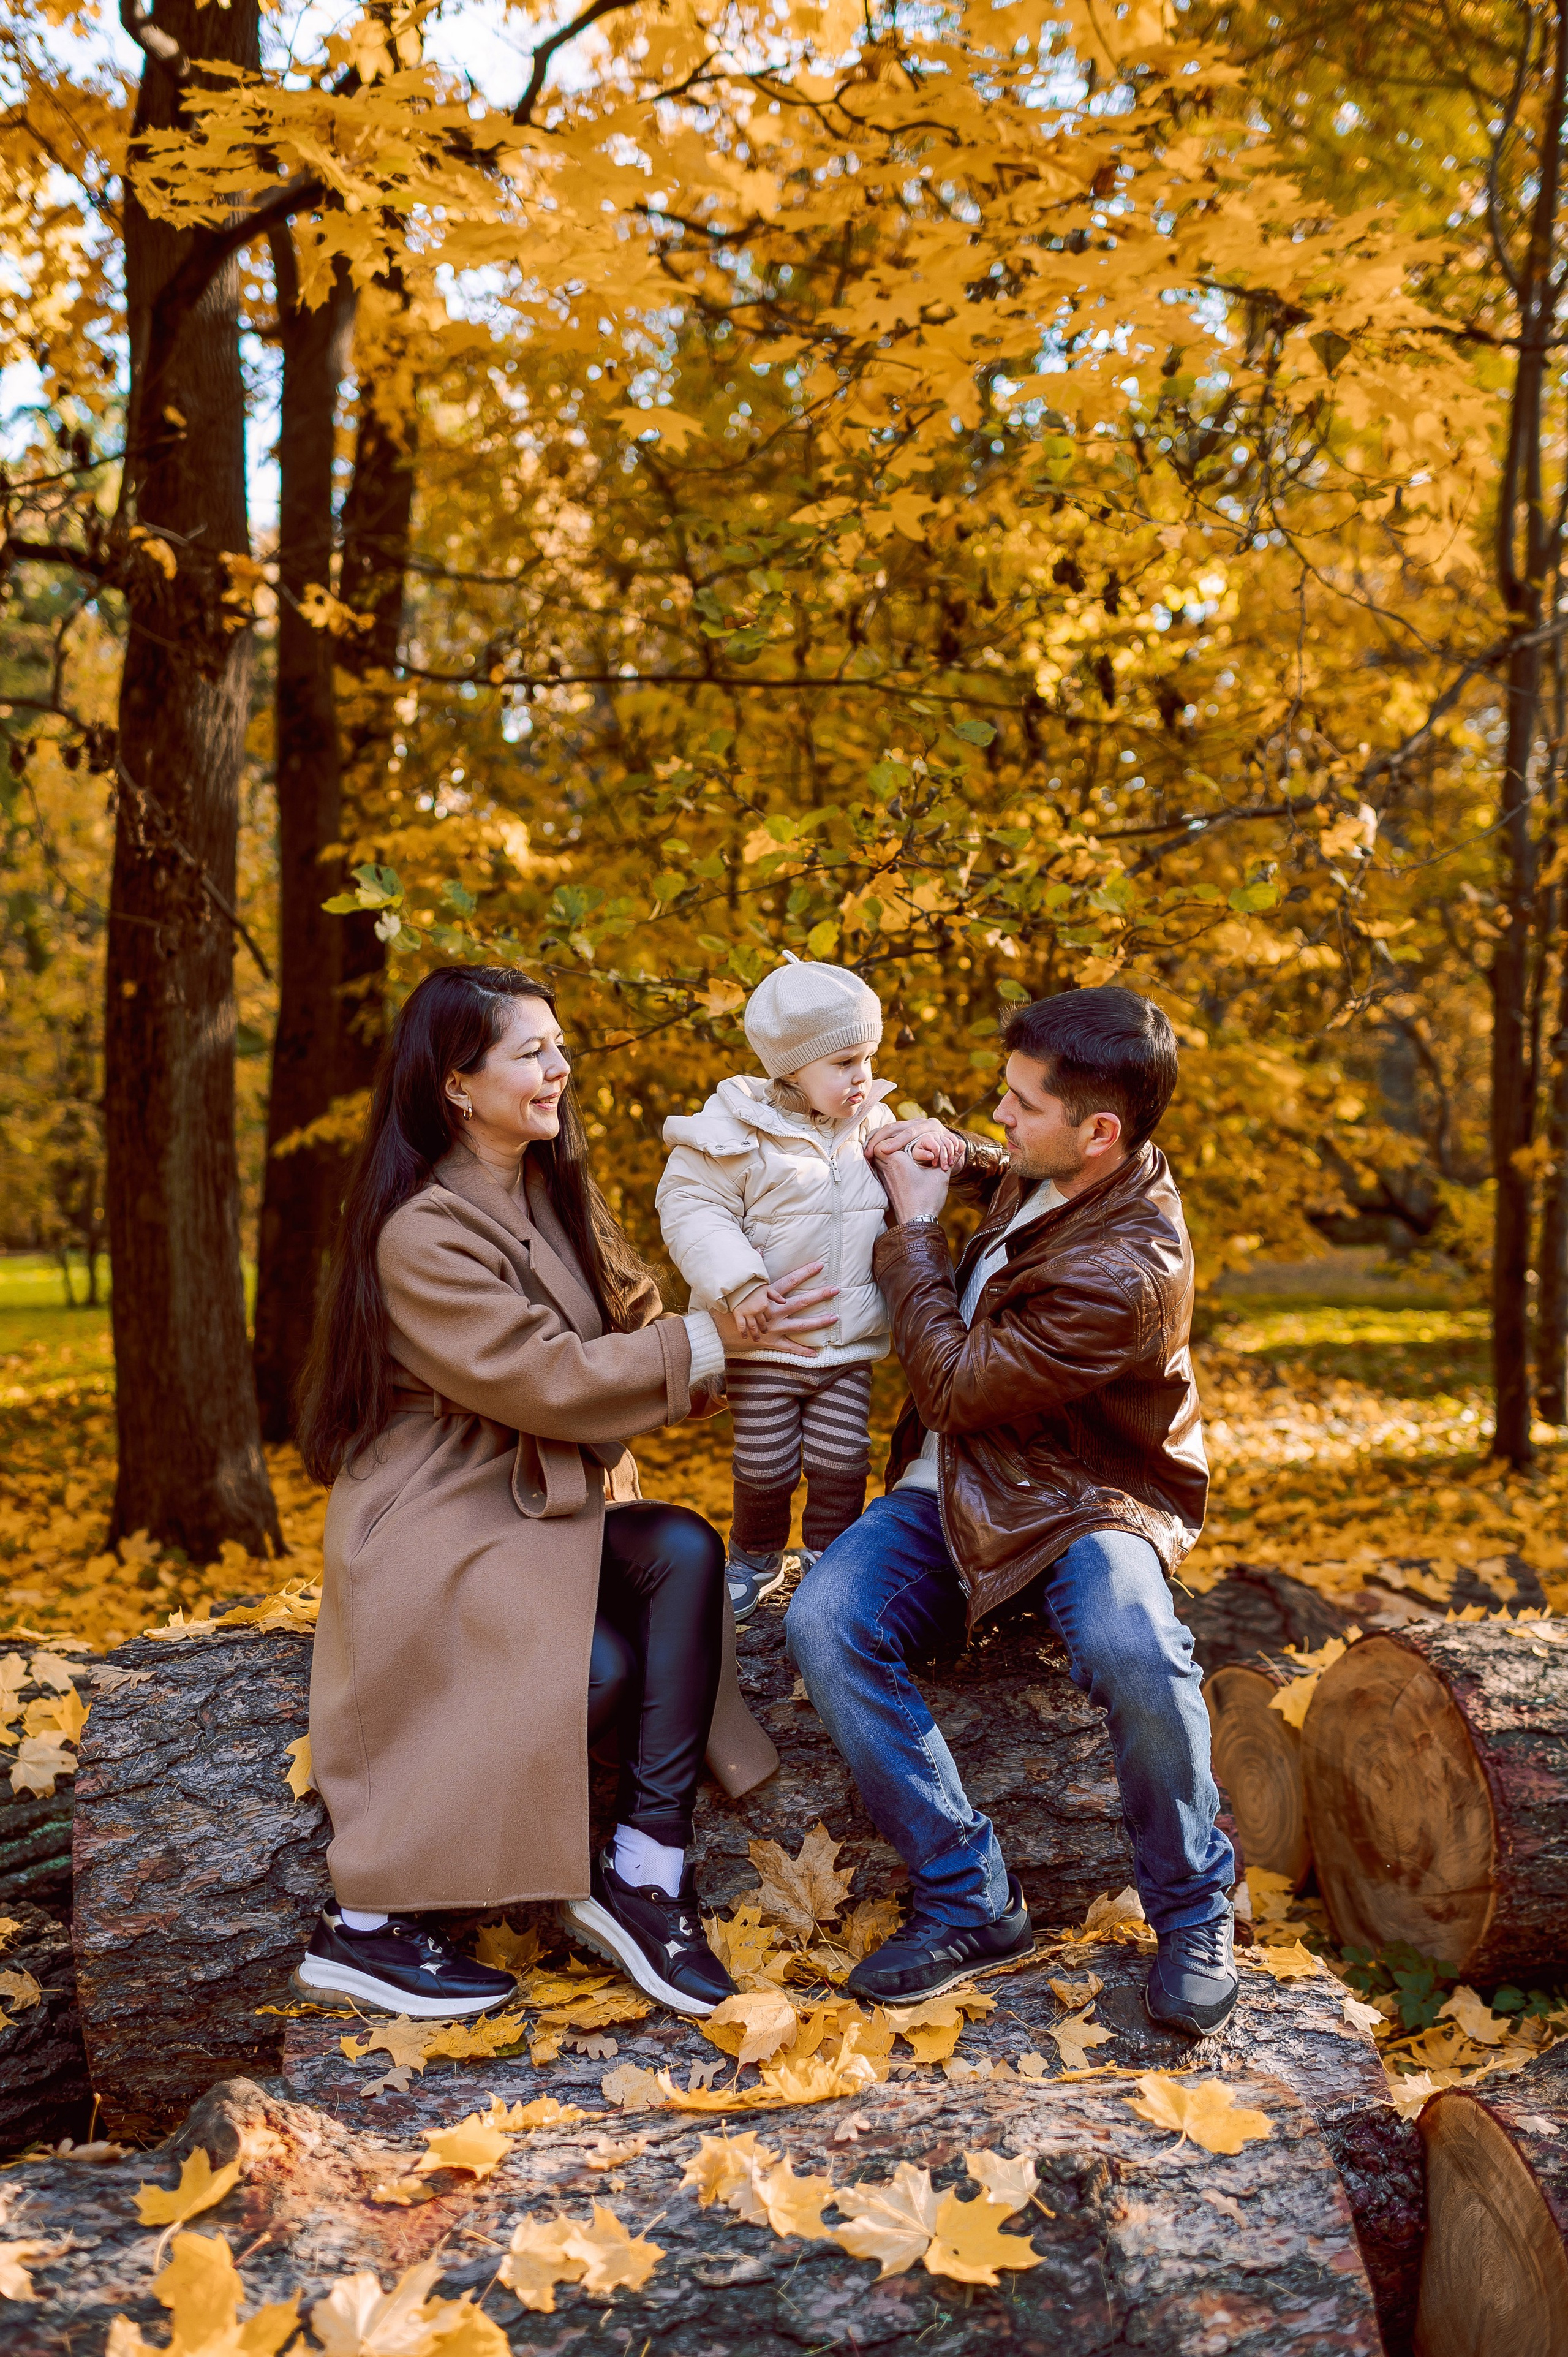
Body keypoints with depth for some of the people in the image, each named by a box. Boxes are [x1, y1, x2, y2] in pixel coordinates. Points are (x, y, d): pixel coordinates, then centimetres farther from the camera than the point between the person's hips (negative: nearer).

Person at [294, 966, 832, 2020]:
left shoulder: (556, 1193, 12)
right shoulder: (423, 1232, -16)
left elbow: (634, 1314, 8)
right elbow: (539, 1378, -22)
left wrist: (733, 1344, -13)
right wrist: (707, 1342, -21)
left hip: (548, 1507, 7)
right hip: (444, 1522, -7)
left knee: (685, 1552, -23)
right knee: (600, 1669, -27)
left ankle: (645, 1876, -21)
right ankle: (367, 1922, -10)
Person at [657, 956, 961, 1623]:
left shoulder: (870, 1123, 5)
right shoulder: (738, 1131, -13)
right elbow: (689, 1206, -15)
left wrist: (929, 1144, -4)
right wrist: (738, 1283, -25)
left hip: (850, 1343, 4)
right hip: (765, 1345, -4)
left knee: (842, 1460, 3)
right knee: (765, 1465, 4)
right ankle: (755, 1556, 31)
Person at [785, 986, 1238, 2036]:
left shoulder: (1125, 1272, -27)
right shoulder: (1051, 1176, -1)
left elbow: (957, 1388, -19)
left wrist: (916, 1229, -9)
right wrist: (966, 1164, 7)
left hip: (1085, 1501, -7)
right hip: (960, 1486, 7)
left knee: (1131, 1647, -39)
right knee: (827, 1621, -21)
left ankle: (1195, 1909, -9)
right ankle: (971, 1902, -10)